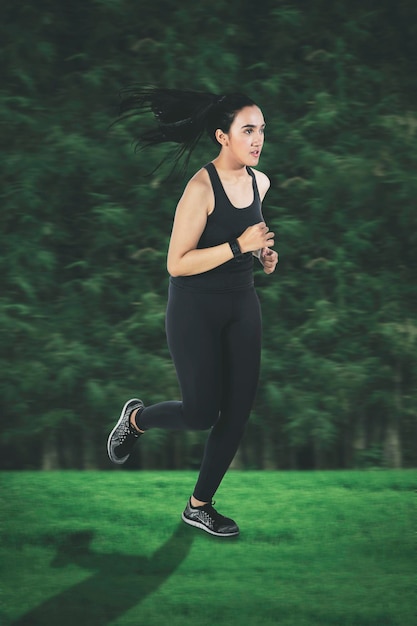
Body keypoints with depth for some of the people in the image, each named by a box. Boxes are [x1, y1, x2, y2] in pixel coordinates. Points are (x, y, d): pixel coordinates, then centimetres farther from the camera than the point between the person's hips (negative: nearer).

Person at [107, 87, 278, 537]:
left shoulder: (259, 182, 2)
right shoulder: (202, 188, -20)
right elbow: (177, 263, -23)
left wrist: (263, 252, 2)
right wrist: (239, 245, -28)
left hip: (242, 305, 7)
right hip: (196, 308, -7)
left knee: (238, 410, 3)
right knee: (202, 412, -5)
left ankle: (199, 505, 17)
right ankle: (136, 418, 28)